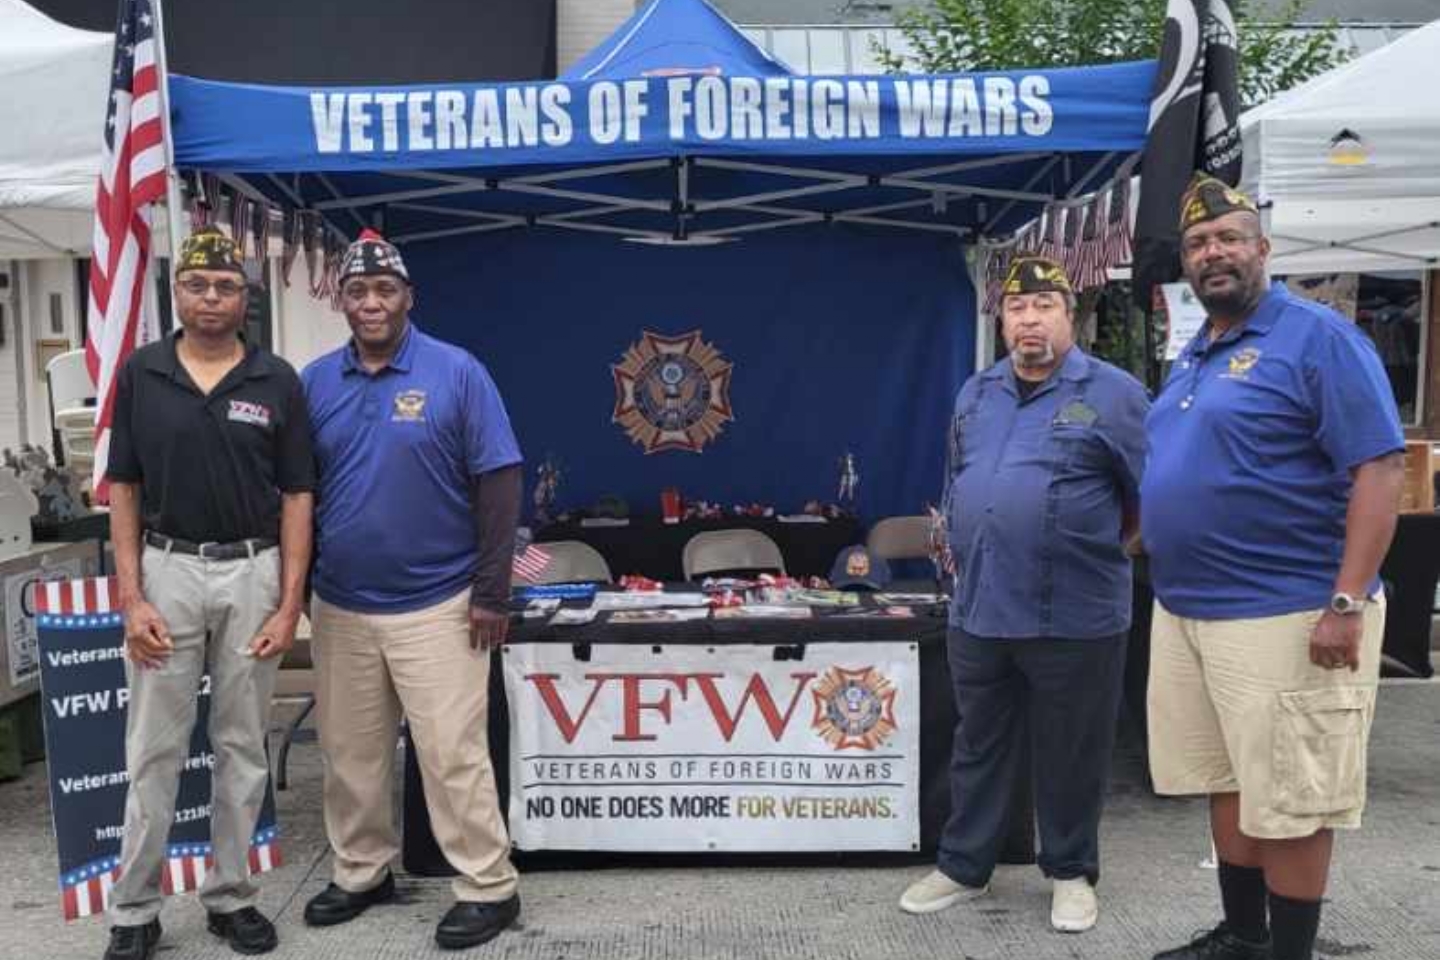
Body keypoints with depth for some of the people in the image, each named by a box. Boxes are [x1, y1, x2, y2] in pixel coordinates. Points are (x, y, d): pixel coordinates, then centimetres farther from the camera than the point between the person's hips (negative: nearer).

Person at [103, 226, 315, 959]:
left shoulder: (276, 381, -1)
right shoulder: (141, 374, 1)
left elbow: (296, 497, 0)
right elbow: (124, 491, 2)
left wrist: (289, 605, -6)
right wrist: (131, 598, -6)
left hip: (253, 574, 0)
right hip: (167, 571, 0)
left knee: (242, 746, 10)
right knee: (154, 749, 6)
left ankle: (231, 897, 23)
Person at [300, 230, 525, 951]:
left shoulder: (457, 373, -7)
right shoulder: (314, 381, 5)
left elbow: (498, 482, -8)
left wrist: (491, 592, -11)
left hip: (436, 605, -4)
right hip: (339, 606, 5)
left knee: (452, 754, 0)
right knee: (348, 752, 16)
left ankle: (488, 889, 15)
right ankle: (361, 873, 35)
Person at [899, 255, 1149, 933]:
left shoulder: (1113, 393, -6)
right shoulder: (975, 394, 11)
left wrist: (1089, 550, 3)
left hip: (1075, 617, -5)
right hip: (978, 611, 5)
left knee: (1071, 755, 11)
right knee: (978, 748, 16)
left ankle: (1072, 873, 30)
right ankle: (963, 867, 30)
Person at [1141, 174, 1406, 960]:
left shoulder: (1316, 336, -10)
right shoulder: (1192, 356, 14)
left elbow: (1380, 469, -16)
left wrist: (1346, 603, -22)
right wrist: (1149, 536, 16)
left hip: (1285, 615, -8)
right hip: (1185, 611, 8)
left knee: (1290, 802, 3)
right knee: (1229, 784, 18)